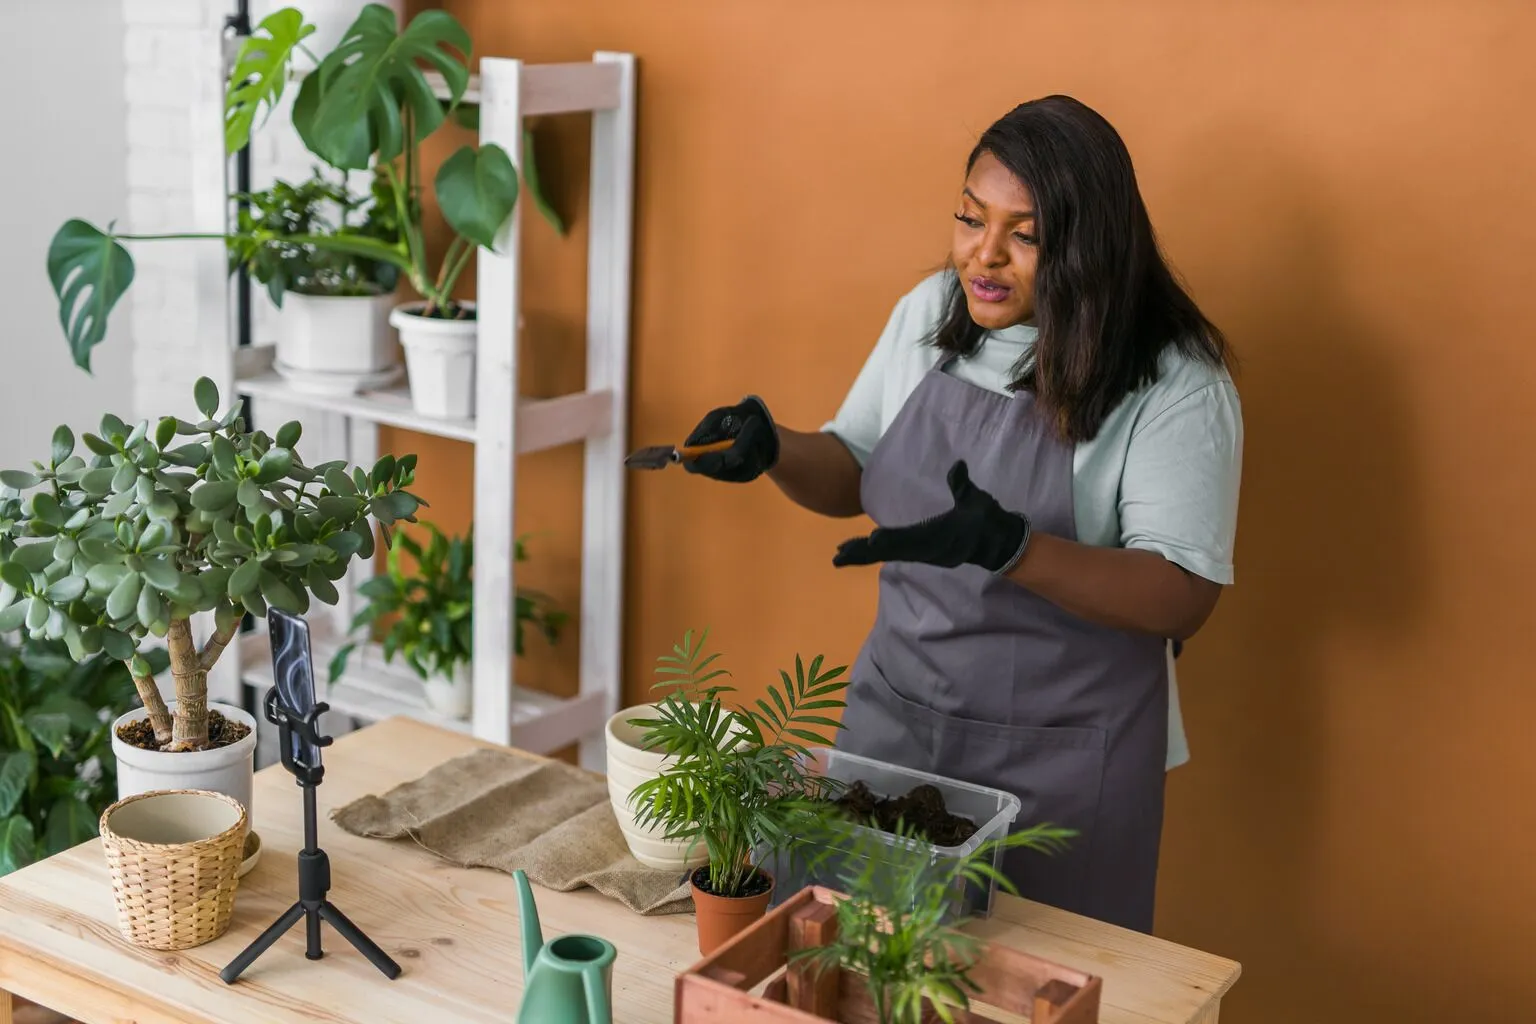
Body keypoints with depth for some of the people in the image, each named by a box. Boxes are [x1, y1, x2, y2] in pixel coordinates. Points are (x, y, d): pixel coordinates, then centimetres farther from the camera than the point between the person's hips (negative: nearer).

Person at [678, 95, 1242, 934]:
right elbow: (854, 474, 12)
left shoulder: (1174, 384, -16)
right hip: (893, 718, 5)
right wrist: (775, 452, -9)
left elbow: (1183, 599, -21)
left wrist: (1007, 547, -34)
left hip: (1057, 763, -5)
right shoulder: (929, 312, 1)